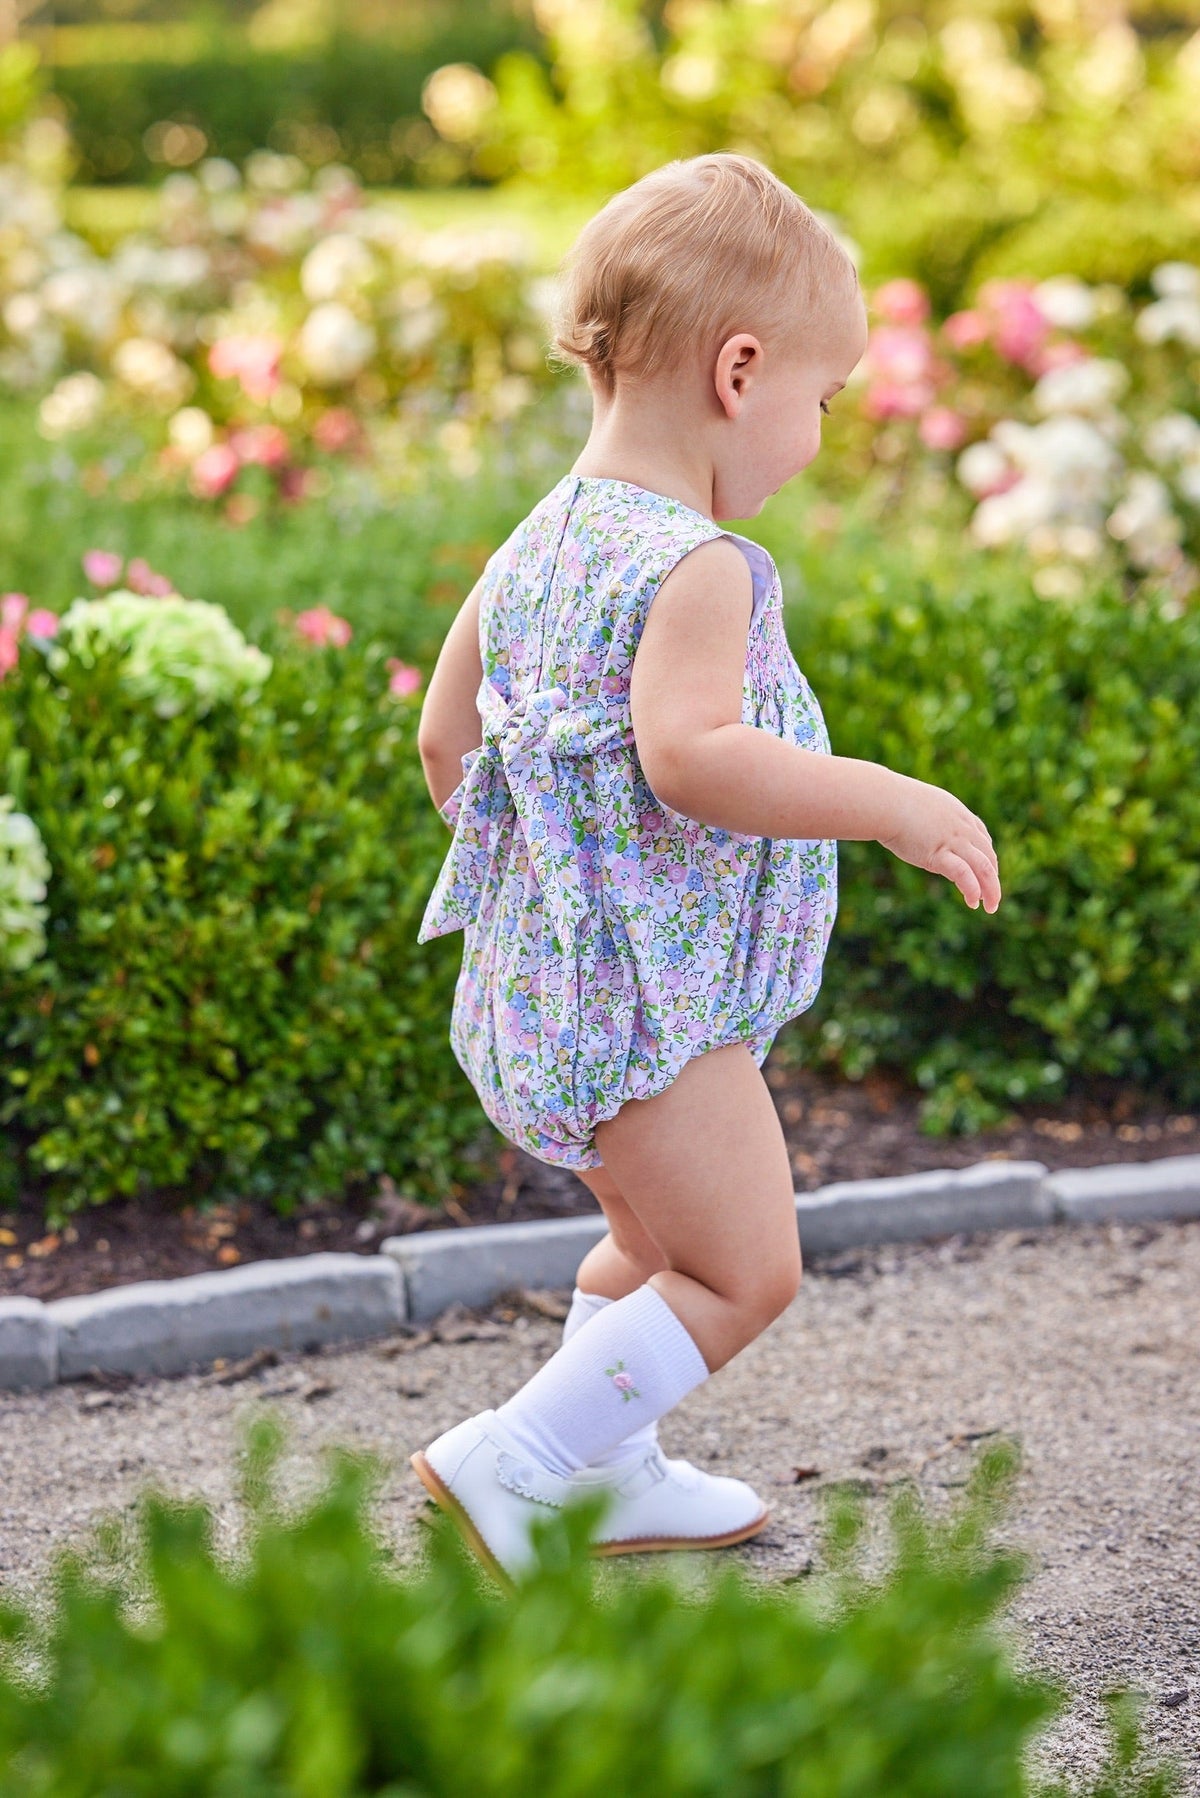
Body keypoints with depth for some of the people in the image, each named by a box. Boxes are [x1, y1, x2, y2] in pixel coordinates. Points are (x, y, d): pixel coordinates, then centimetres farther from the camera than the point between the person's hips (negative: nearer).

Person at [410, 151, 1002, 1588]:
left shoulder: (534, 547, 8)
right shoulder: (699, 566, -20)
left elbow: (446, 738, 14)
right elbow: (690, 757, -33)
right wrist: (889, 802, -28)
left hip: (537, 979, 10)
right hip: (651, 995, -10)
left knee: (657, 1239, 26)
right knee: (744, 1270, -1)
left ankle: (611, 1475, 38)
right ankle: (512, 1461, -1)